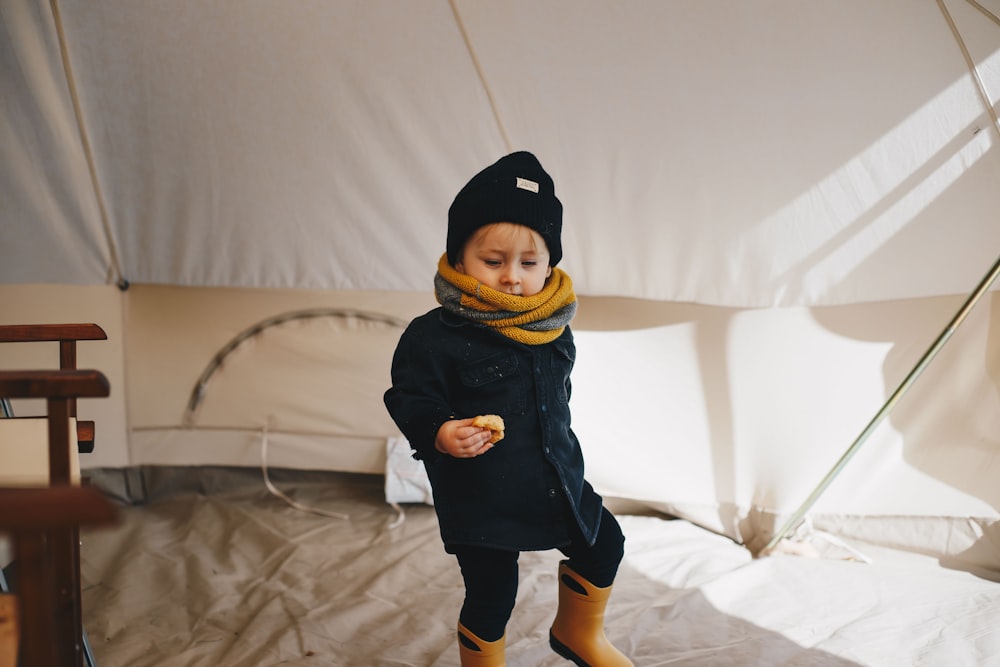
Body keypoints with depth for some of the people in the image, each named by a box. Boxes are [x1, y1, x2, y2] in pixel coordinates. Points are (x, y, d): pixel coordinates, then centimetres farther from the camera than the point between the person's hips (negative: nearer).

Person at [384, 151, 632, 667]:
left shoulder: (552, 329, 1)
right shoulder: (433, 336, -19)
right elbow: (410, 397, -16)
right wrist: (439, 432, -34)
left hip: (556, 479, 7)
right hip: (480, 496, -6)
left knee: (603, 545, 18)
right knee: (491, 595, 3)